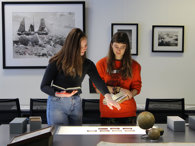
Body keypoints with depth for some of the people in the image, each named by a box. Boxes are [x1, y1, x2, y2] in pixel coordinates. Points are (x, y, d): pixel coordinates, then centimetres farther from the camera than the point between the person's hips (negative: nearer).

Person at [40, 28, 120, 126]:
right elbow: (44, 86, -7)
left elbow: (98, 81, -12)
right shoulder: (56, 62, -11)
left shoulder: (87, 64, 1)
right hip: (57, 103, -4)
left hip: (76, 104, 4)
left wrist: (108, 97, -30)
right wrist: (58, 94, -27)